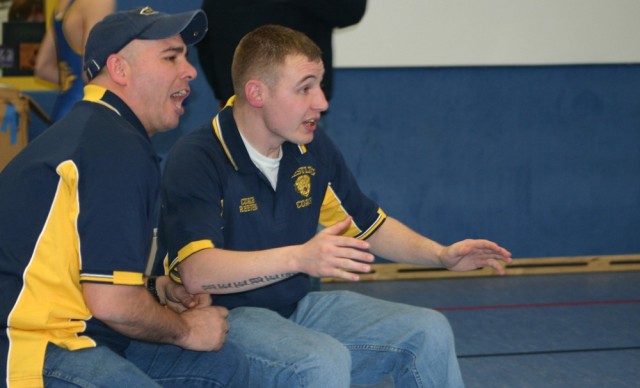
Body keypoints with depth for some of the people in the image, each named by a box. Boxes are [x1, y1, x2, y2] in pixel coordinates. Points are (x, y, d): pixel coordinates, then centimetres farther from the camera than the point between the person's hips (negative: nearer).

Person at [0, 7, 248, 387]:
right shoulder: (118, 150, -15)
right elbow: (111, 302, -20)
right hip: (38, 354, -11)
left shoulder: (89, 129, 17)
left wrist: (157, 287, 14)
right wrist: (185, 330, -3)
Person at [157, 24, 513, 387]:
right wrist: (300, 258, -44)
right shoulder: (196, 160, -18)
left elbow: (368, 224, 19)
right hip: (226, 316, -7)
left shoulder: (313, 148, 5)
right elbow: (196, 272, -32)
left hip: (299, 307, 7)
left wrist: (442, 255, 2)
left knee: (429, 331, -5)